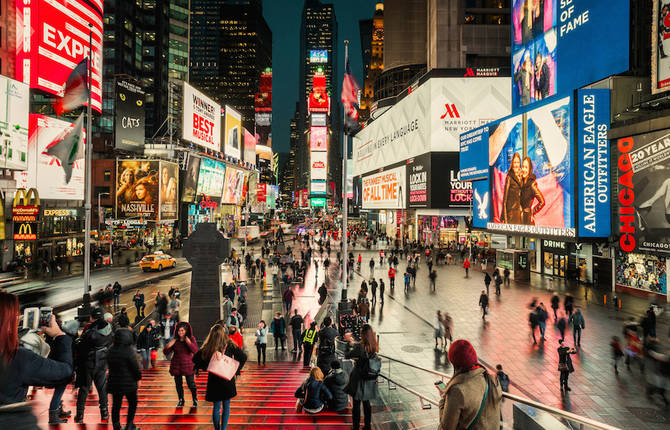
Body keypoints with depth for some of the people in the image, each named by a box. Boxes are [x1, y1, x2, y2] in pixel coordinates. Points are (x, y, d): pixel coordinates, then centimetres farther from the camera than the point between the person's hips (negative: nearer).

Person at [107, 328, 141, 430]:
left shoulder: (111, 350, 0)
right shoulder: (128, 350, -18)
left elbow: (110, 365, 10)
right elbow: (135, 367, -15)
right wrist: (138, 377, 1)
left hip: (114, 382, 5)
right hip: (128, 382, -5)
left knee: (116, 405, 14)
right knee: (132, 403, 13)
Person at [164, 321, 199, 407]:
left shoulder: (191, 339, -5)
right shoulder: (175, 340, 1)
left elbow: (195, 350, -17)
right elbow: (165, 352, 2)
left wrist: (189, 342, -26)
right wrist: (169, 345, -17)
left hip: (188, 365, -3)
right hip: (176, 365, 3)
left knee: (191, 384, -3)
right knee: (178, 384, 10)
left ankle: (195, 400, 17)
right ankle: (181, 400, 28)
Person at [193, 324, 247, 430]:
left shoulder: (208, 347, -8)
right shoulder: (229, 345, -8)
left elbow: (195, 359, -5)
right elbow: (243, 357, -11)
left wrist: (203, 367, 1)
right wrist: (235, 370, -2)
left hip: (214, 380, 0)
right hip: (228, 380, 0)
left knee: (216, 407, 11)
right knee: (226, 405, 13)